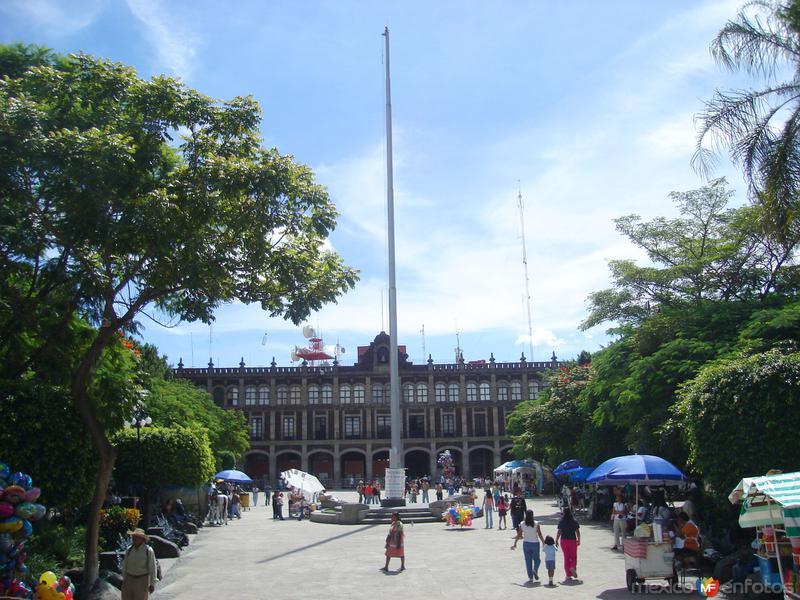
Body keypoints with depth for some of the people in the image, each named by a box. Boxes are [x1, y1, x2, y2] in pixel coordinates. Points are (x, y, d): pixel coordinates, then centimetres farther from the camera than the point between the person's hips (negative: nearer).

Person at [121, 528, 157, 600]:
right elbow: (125, 566, 9)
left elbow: (152, 568, -10)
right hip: (129, 580, 4)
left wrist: (152, 584, -13)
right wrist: (124, 581, 9)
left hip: (142, 580, -4)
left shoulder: (148, 551, -11)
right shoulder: (129, 551, 2)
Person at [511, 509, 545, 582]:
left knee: (528, 561, 10)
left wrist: (515, 544, 8)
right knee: (536, 559, 14)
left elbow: (519, 535, -2)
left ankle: (530, 577, 8)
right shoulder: (536, 524, -9)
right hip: (535, 543, -1)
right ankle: (535, 570, -13)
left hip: (526, 544, 1)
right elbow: (540, 535, -9)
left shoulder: (522, 524, -5)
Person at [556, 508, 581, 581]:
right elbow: (578, 532, 0)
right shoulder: (575, 522, -3)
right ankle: (573, 567, -15)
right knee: (573, 556, 14)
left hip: (564, 541, 0)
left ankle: (568, 575, 9)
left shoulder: (561, 522, -6)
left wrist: (556, 541, 1)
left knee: (566, 557, 9)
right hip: (573, 540, 0)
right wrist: (579, 540, 12)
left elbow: (559, 532, -8)